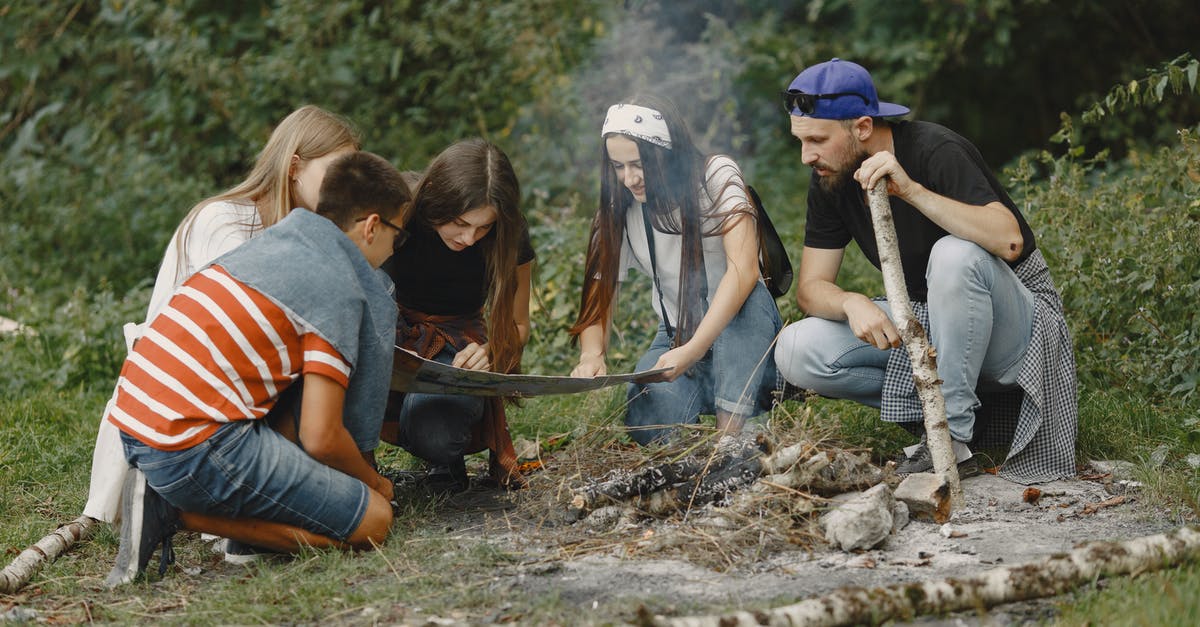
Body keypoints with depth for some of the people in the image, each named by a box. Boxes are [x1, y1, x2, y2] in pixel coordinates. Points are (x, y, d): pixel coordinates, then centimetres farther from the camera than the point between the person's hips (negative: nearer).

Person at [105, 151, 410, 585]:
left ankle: (162, 494, 6)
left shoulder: (275, 239, 21)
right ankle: (178, 513, -8)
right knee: (373, 521, -3)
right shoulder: (341, 289, -6)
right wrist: (373, 481, 11)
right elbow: (320, 437, -10)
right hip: (198, 445, -9)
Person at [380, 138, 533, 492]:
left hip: (460, 346, 0)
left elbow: (517, 325, 1)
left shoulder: (509, 235, -12)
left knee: (434, 434, -34)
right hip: (395, 337, 0)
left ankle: (446, 457, 5)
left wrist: (490, 351, -23)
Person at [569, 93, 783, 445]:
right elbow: (599, 295, -5)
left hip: (741, 335, -2)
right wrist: (591, 355, -29)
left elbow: (744, 269, -29)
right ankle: (703, 396, 4)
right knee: (649, 428, -28)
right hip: (676, 337, 3)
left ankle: (731, 431, -34)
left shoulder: (717, 176, -15)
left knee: (747, 297, -37)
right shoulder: (619, 212, -2)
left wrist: (693, 351, -39)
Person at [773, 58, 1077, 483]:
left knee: (955, 254, -39)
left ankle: (952, 435, -24)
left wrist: (911, 189, -42)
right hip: (924, 321, 6)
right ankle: (950, 407, -5)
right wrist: (852, 303, -27)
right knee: (797, 353, -15)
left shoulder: (935, 151, -23)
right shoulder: (830, 181, -3)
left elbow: (1009, 241, -37)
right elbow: (811, 286, -3)